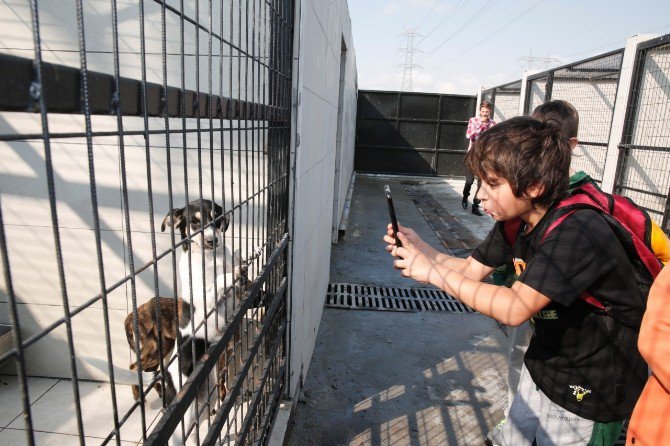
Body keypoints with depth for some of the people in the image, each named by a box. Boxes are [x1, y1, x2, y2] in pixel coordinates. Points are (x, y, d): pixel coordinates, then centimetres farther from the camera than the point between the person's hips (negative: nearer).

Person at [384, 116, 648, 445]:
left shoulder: (576, 234, -33)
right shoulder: (515, 221, -6)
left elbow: (515, 309, -39)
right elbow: (472, 270, -1)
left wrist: (433, 272, -36)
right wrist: (420, 247, -17)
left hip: (591, 390, -7)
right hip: (542, 365, 7)